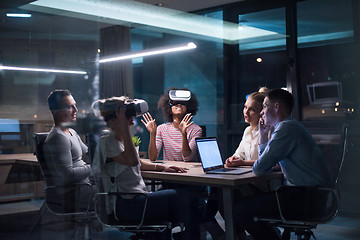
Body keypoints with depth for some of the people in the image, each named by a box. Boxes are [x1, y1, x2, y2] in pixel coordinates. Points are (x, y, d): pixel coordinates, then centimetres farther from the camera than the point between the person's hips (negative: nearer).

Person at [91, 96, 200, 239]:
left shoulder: (122, 140, 17)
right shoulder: (106, 142, -11)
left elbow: (138, 163, 29)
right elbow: (132, 161, -27)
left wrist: (161, 167, 14)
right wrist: (124, 127, -25)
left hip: (137, 199, 9)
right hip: (125, 205, -9)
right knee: (180, 197, -15)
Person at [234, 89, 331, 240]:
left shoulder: (286, 128, -15)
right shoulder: (291, 126, 19)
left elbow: (259, 169, -18)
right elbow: (265, 160, 27)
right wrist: (263, 134, 19)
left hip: (307, 199, -11)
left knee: (241, 210, -12)